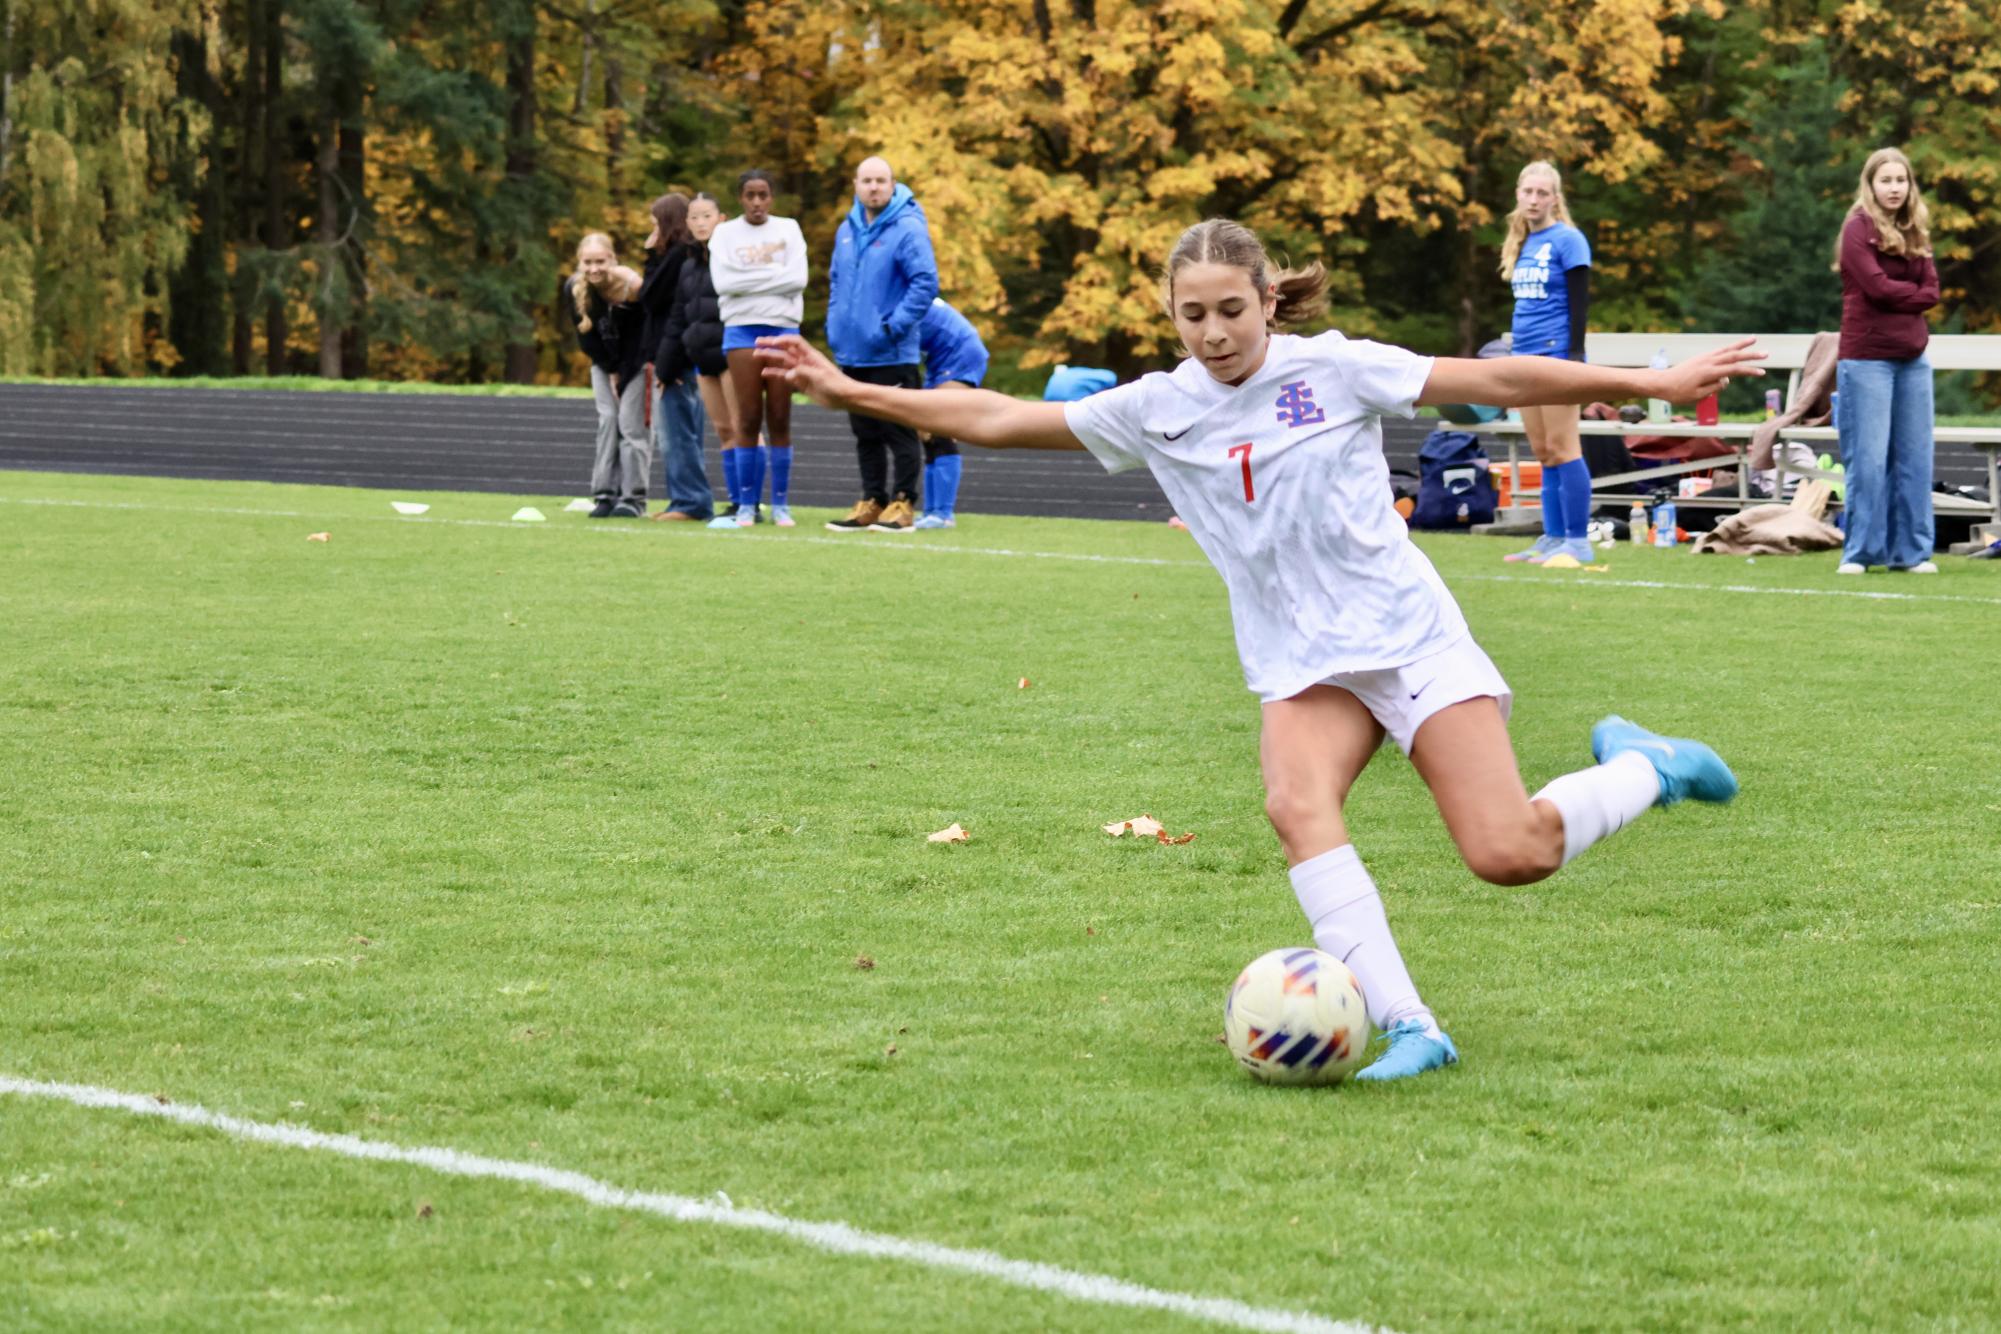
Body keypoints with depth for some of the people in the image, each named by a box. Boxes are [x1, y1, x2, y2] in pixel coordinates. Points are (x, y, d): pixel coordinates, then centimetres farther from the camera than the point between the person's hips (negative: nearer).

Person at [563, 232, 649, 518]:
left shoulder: (630, 287, -29)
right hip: (604, 362, 4)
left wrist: (621, 378, -21)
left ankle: (633, 497, -9)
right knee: (607, 420, -4)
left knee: (630, 422, -11)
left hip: (635, 362, -4)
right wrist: (610, 371, -9)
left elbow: (638, 338, -22)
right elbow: (586, 337, -7)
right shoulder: (573, 289, -17)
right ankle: (605, 495, -3)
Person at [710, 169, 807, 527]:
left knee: (780, 420, 0)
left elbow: (798, 278, -5)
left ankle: (781, 504, 5)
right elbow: (722, 282, -8)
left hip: (783, 327, 1)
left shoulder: (788, 229, 8)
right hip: (742, 327, -1)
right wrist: (773, 275, -7)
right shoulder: (725, 233, 6)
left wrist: (749, 278, -7)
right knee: (748, 419, -4)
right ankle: (746, 503, -1)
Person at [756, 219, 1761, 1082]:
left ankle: (1644, 769, 17)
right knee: (1295, 804, -30)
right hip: (1301, 665, 3)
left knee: (1509, 854, -15)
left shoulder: (1333, 371, -7)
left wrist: (1656, 383, -6)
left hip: (1406, 632, -3)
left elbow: (1494, 380, -4)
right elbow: (996, 419, 4)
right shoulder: (1157, 410, 1)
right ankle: (1404, 1026, -29)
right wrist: (847, 391, 0)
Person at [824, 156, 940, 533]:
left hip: (892, 355, -7)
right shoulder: (847, 230, 11)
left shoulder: (908, 229, -11)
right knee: (865, 434, 13)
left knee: (898, 431, -2)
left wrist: (894, 326, -19)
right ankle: (871, 502, 20)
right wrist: (834, 323, 10)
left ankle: (903, 503, 3)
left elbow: (926, 282, -17)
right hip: (852, 353, 7)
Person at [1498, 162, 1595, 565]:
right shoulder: (1521, 243, 15)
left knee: (1561, 449, -9)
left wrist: (1575, 355, -17)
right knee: (1543, 452, 9)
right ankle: (1553, 538, 12)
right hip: (1525, 357, 8)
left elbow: (1579, 302, -11)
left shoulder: (1567, 241, -7)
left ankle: (1578, 542, -7)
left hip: (1555, 354, -8)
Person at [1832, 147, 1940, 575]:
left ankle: (1912, 551, 10)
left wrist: (1896, 298, -11)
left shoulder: (1916, 233, 14)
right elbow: (1877, 286, -15)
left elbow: (1930, 292, 4)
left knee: (1914, 458, 5)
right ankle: (1859, 552, 1)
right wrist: (1912, 292, -1)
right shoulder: (1858, 229, -4)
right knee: (1869, 458, -5)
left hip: (1912, 358, 6)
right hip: (1867, 358, -6)